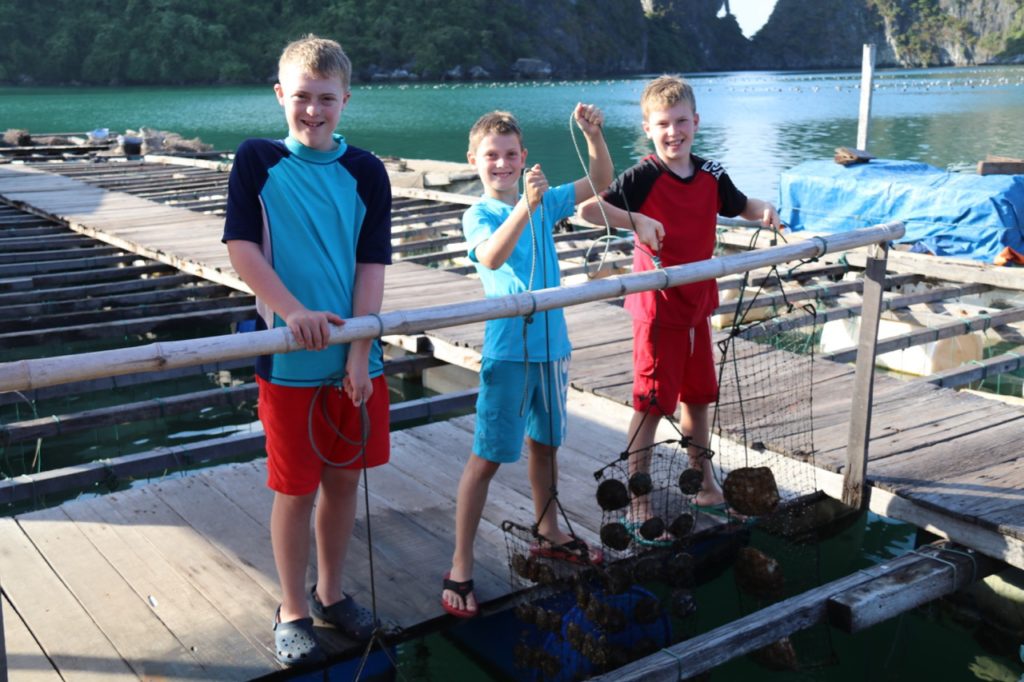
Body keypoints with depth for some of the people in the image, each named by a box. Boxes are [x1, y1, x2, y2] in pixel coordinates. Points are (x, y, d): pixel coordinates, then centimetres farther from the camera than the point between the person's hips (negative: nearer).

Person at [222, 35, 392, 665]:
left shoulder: (366, 171, 1)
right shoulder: (258, 160, -2)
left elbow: (372, 267, -3)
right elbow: (241, 247, -8)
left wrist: (359, 353, -10)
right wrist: (293, 311, -22)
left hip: (355, 356, 3)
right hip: (289, 356, -2)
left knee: (345, 476, 12)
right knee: (297, 488, 6)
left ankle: (330, 592, 33)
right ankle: (292, 611, 25)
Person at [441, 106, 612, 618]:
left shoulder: (544, 202, 8)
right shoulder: (479, 214, -8)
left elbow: (600, 181, 12)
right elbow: (492, 257, -29)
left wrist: (594, 134, -3)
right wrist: (525, 205, -40)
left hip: (551, 344, 6)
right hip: (508, 350, -6)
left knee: (545, 442, 20)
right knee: (487, 458, -4)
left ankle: (548, 534, 39)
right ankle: (460, 569, 4)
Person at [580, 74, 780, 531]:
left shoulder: (711, 175, 3)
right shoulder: (644, 177, -15)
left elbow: (740, 206, 20)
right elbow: (587, 208, -25)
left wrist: (764, 210, -1)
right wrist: (636, 220, -35)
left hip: (698, 305, 6)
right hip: (657, 308, -6)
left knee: (699, 395, 19)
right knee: (650, 404, 0)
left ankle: (703, 483, 37)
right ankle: (637, 501, 12)